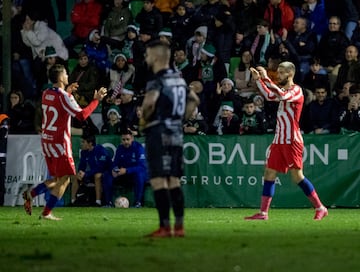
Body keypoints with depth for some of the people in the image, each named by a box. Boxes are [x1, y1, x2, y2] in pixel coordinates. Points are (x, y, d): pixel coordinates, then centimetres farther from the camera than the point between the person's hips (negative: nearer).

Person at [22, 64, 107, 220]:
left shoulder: (46, 94, 8)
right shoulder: (63, 96, -15)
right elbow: (82, 115, -20)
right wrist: (96, 100, -13)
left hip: (46, 140, 8)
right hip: (60, 142, -8)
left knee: (57, 179, 17)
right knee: (64, 179, -1)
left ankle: (30, 194, 3)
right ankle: (47, 212, -5)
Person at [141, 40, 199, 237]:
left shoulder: (157, 81, -13)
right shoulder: (178, 79, 13)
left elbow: (149, 101, -32)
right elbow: (194, 100, 26)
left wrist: (145, 117, -14)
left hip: (158, 134, -8)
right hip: (176, 134, 8)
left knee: (158, 181, -6)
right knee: (174, 181, 11)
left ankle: (164, 227, -8)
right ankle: (179, 226, 11)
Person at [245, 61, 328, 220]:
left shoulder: (296, 90, -10)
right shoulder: (282, 90, 16)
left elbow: (282, 96, -27)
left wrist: (266, 79, -25)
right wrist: (258, 80, 8)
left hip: (292, 141, -8)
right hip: (279, 140, 8)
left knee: (297, 176, -10)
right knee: (269, 174, 4)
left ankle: (320, 208, -1)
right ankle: (263, 213, 5)